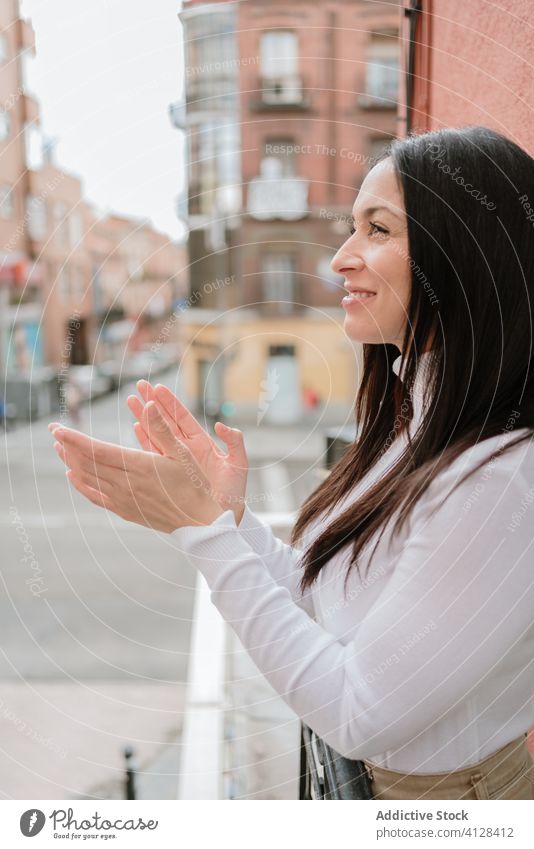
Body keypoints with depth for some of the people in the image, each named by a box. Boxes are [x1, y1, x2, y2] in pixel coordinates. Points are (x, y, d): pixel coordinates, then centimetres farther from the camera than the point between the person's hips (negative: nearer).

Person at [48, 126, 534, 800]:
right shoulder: (411, 429, -1)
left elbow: (357, 715, -26)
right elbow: (333, 607, 3)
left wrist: (200, 526, -25)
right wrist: (231, 515, -10)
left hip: (444, 789, -7)